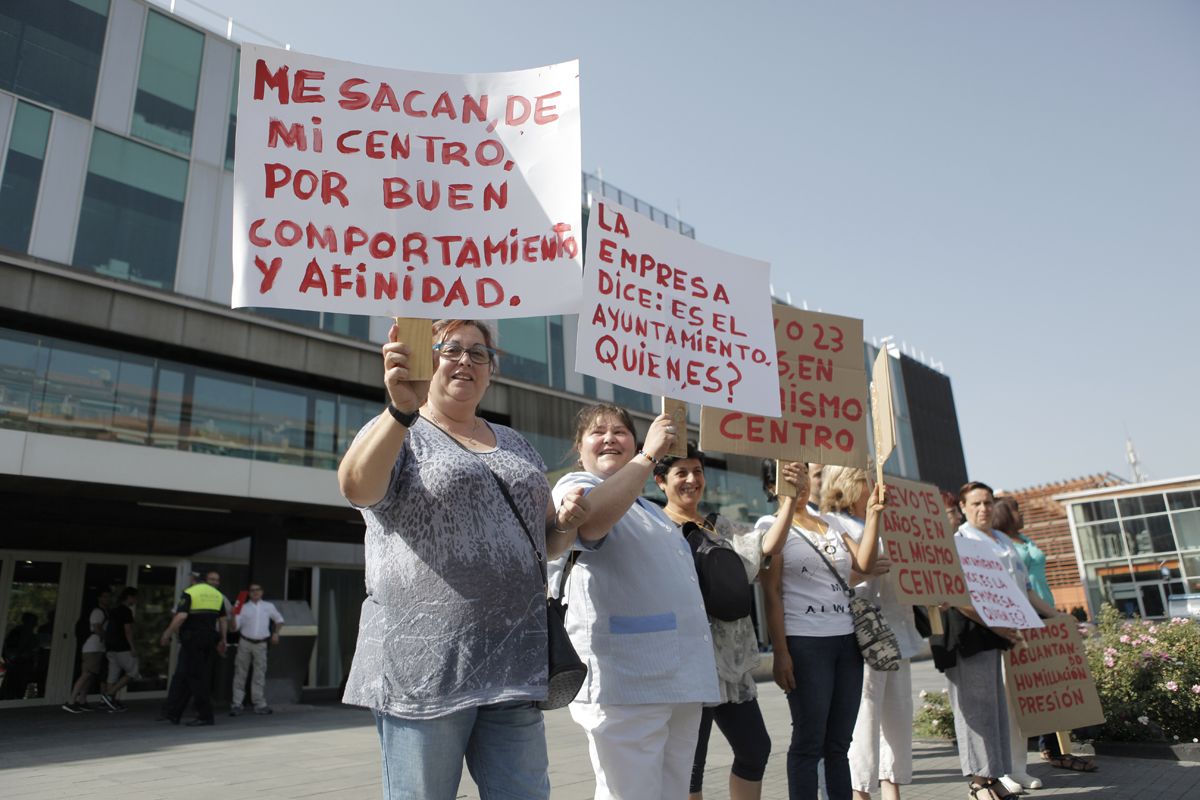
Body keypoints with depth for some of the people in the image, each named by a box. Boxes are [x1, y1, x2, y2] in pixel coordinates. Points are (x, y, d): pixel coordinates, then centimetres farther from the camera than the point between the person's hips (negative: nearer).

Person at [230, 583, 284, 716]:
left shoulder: (269, 606, 8)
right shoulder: (243, 607, 4)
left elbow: (279, 619, 20)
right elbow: (235, 627, -1)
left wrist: (276, 633, 7)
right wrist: (233, 615, -17)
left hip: (261, 644, 1)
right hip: (245, 642, -1)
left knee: (260, 674, 4)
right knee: (240, 673, 1)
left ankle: (259, 704, 11)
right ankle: (237, 704, 7)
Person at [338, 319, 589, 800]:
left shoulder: (515, 445, 18)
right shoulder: (397, 434, 2)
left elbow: (545, 538, 25)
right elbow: (357, 487, -22)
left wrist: (565, 524, 2)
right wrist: (402, 409, -38)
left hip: (514, 665, 5)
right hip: (424, 664, -4)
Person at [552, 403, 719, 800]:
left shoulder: (653, 510, 25)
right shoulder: (575, 486, -1)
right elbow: (591, 518, -27)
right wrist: (648, 455, -21)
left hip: (682, 677, 8)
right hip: (625, 678, -8)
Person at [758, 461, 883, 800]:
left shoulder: (832, 524, 16)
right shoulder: (771, 524, 0)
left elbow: (865, 564, 2)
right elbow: (771, 592, -7)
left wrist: (872, 514, -5)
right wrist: (781, 652, -14)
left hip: (847, 639, 5)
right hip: (805, 642, -5)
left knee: (838, 743, 9)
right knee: (809, 742, -1)